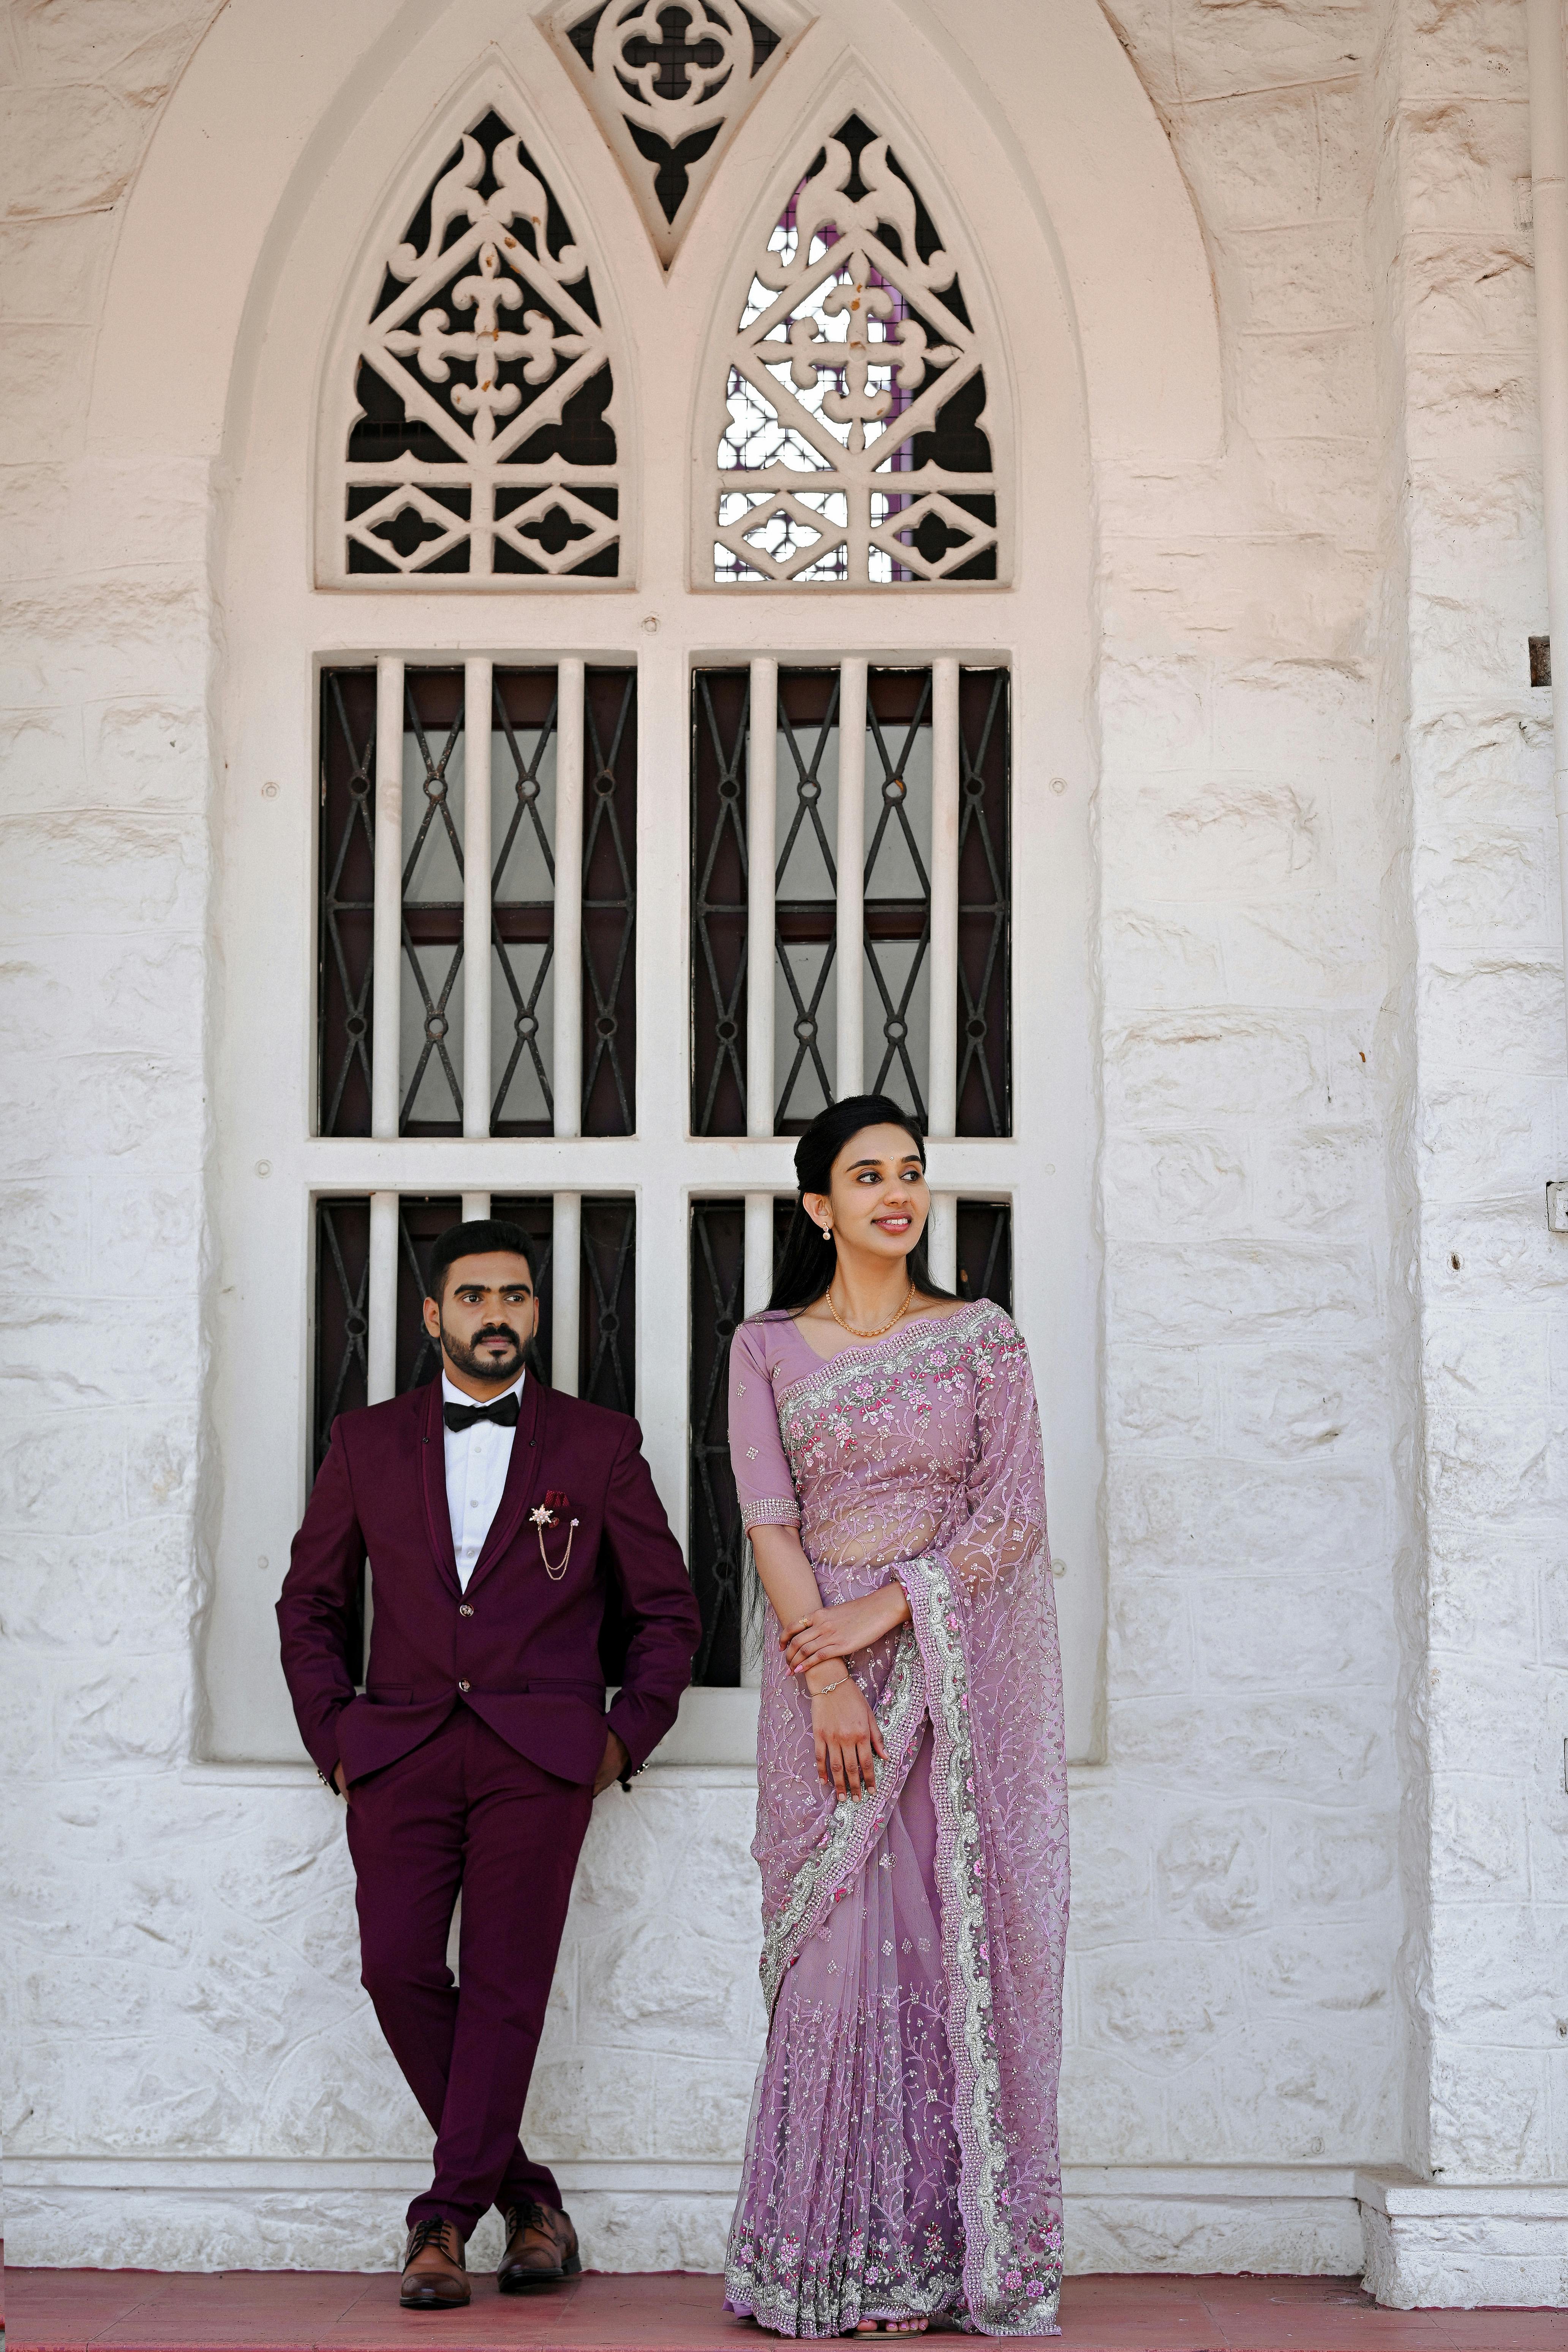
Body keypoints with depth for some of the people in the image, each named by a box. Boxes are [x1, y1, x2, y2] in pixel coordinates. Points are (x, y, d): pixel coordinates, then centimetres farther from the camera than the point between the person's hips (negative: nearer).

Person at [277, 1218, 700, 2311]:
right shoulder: (369, 1442, 14)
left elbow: (667, 1607, 14)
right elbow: (310, 1600, 19)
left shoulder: (599, 1443, 10)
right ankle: (523, 2193, 7)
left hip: (541, 1752, -2)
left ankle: (447, 2219, -1)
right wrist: (332, 1728, 8)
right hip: (401, 1749, 2)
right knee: (398, 1968, -9)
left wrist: (626, 1735, 4)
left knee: (505, 1978, -9)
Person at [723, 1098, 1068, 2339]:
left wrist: (885, 1610, -12)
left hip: (958, 1666, 0)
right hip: (820, 1662, 0)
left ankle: (954, 2249, 6)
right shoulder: (768, 1348, 7)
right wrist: (827, 1676, -13)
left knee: (952, 1941, -1)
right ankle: (844, 2256, 3)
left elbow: (1015, 1517, -1)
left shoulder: (983, 1339, 7)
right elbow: (770, 1521, -1)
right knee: (836, 1946, -3)